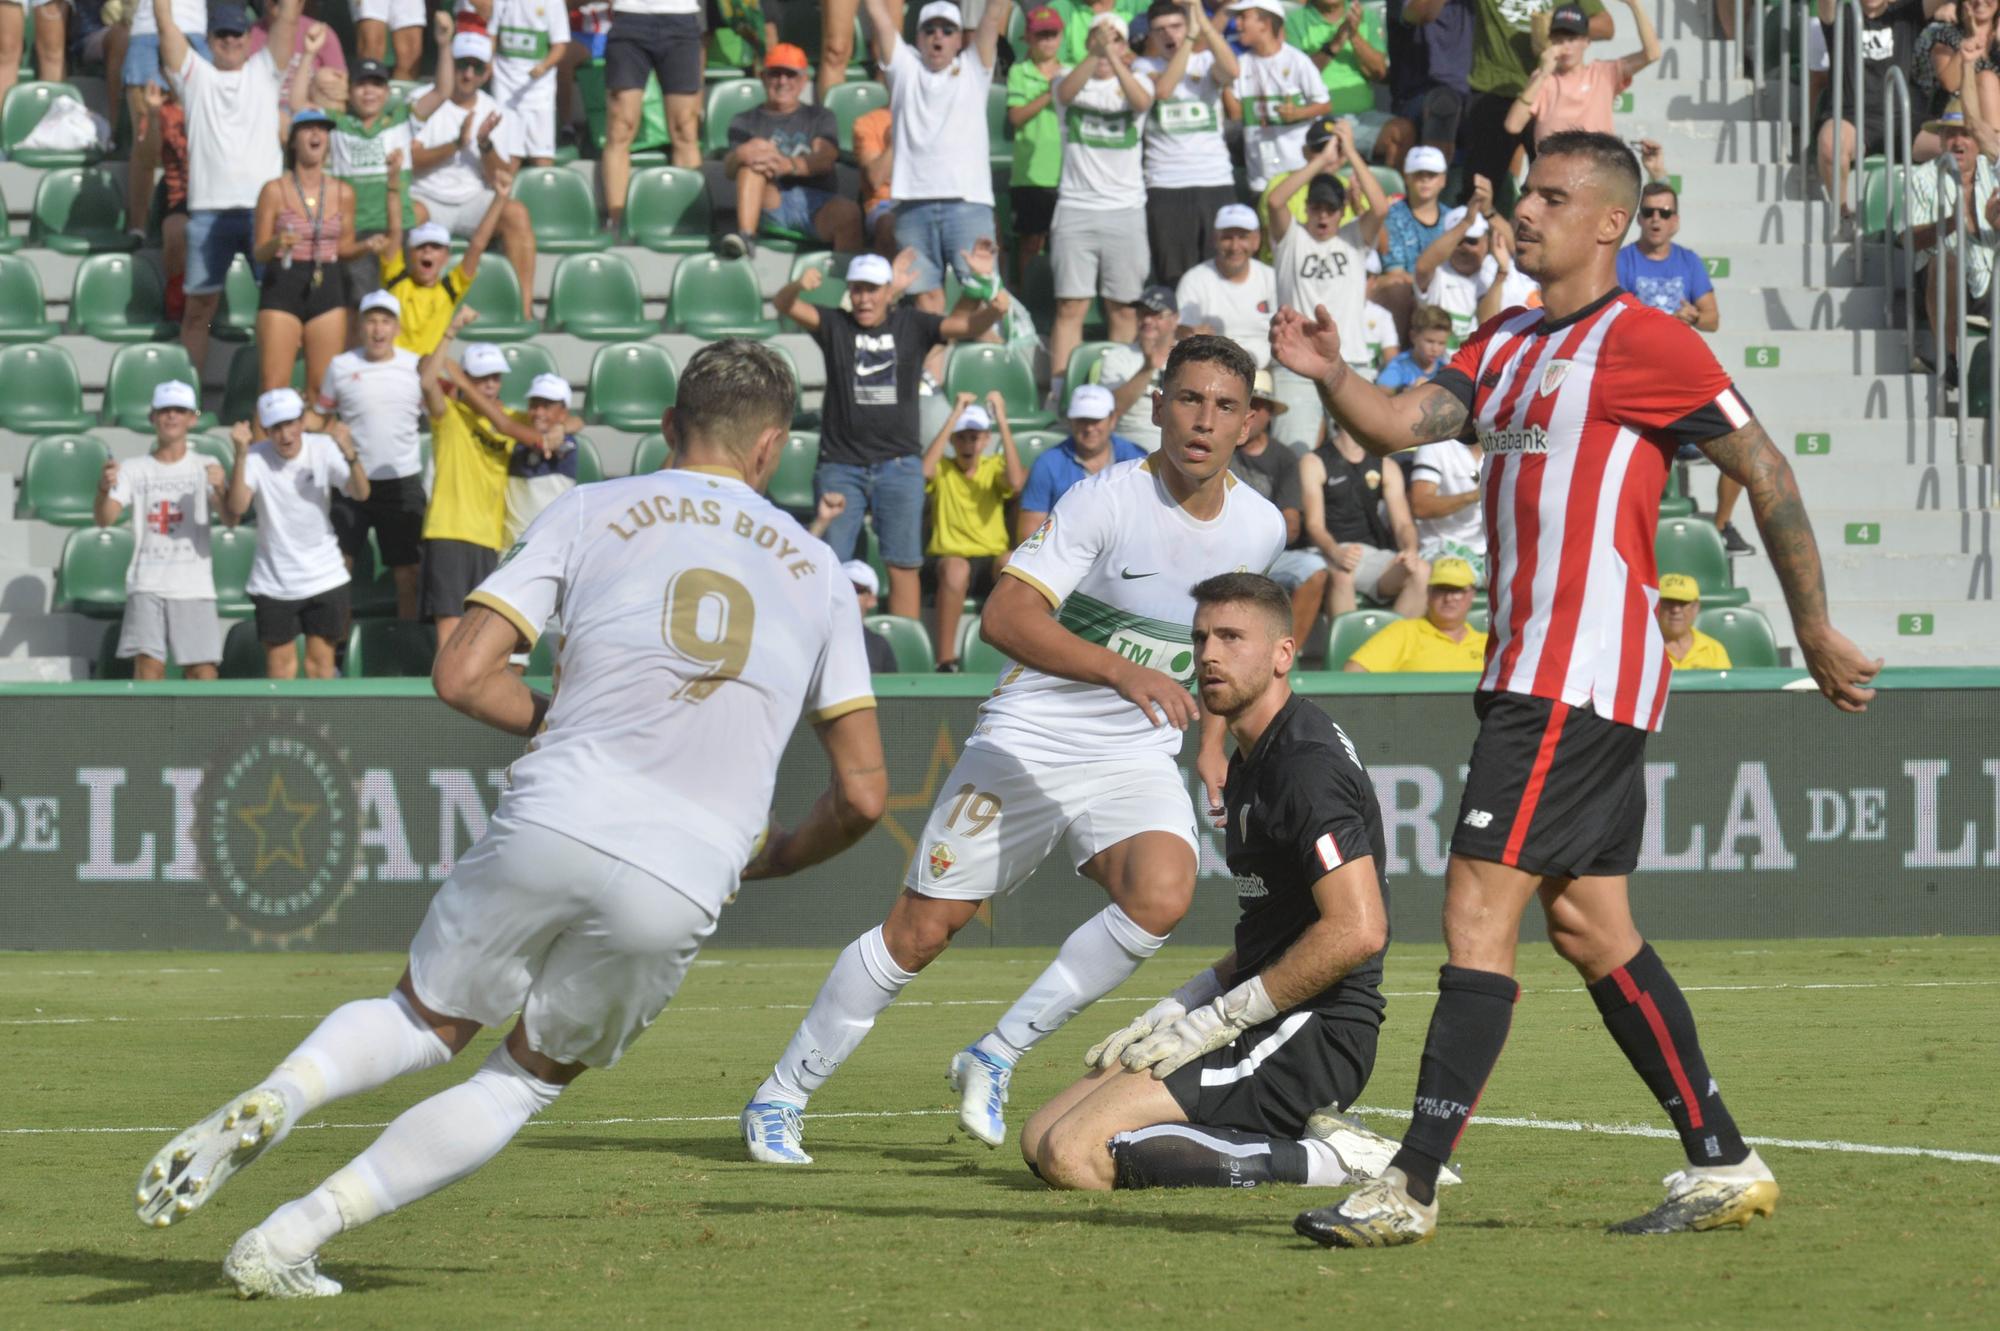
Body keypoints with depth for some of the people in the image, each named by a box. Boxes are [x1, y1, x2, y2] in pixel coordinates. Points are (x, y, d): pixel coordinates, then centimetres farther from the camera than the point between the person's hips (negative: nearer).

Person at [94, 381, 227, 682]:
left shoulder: (206, 468, 7)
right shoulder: (134, 470, 9)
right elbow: (104, 519, -4)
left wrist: (220, 489, -31)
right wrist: (104, 490, -26)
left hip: (194, 587, 0)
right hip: (147, 586, 0)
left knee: (202, 672, -4)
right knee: (148, 666, -13)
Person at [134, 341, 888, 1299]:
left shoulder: (590, 511, 11)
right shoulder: (815, 570, 16)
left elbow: (461, 675, 1)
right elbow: (863, 793, 14)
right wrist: (777, 859, 33)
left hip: (551, 827, 0)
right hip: (679, 890, 1)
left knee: (425, 1021, 22)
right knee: (526, 1081, 19)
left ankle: (281, 1093, -10)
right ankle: (291, 1240, 8)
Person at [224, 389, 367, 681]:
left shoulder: (324, 449, -8)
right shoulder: (255, 458, -12)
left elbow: (360, 492, -18)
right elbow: (235, 509, -25)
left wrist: (351, 455, -38)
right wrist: (240, 455, -35)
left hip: (324, 578, 1)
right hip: (273, 584, -1)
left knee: (321, 663, 3)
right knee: (280, 664, 2)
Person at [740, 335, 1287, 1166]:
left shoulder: (1259, 528, 1)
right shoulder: (1107, 499, -17)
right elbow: (1005, 615, -27)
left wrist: (1212, 740, 18)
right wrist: (1122, 671, -38)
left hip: (1136, 758, 4)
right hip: (1027, 745, -4)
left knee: (1161, 895, -26)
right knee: (923, 926, -3)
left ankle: (995, 1058, -10)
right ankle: (780, 1098, 14)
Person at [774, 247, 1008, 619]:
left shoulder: (912, 325, 5)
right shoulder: (834, 326, 4)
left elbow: (971, 325, -4)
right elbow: (785, 305, -9)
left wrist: (993, 308, -26)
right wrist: (799, 285, -32)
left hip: (899, 465, 0)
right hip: (841, 465, 0)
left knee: (903, 566, 1)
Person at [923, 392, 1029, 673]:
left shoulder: (995, 467, 10)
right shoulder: (943, 469, 7)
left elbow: (1016, 482, -14)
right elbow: (924, 471, -19)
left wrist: (1002, 421, -15)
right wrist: (954, 417, -18)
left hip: (993, 558, 1)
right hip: (949, 556, -1)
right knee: (956, 568, -38)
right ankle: (946, 660, -33)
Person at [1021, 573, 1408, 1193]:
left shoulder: (1308, 763, -15)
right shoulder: (1252, 763, 19)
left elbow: (1358, 931, -24)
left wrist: (1217, 1020, -17)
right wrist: (1176, 1009, 12)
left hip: (1310, 1037, -11)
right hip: (1274, 1030, 11)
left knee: (1075, 1155, -19)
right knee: (1040, 1141, 10)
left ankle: (1325, 1161, -14)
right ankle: (1304, 1136, 4)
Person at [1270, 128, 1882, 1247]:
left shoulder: (1642, 342, -8)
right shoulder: (1507, 345, 18)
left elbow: (1765, 470, -5)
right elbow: (1402, 424, 7)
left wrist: (1817, 634, -3)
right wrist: (1331, 375, -14)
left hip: (1581, 675, -9)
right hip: (1534, 671, 9)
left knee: (1480, 905, -12)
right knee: (1587, 923, 11)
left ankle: (1415, 1186, -14)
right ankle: (1725, 1164, 17)